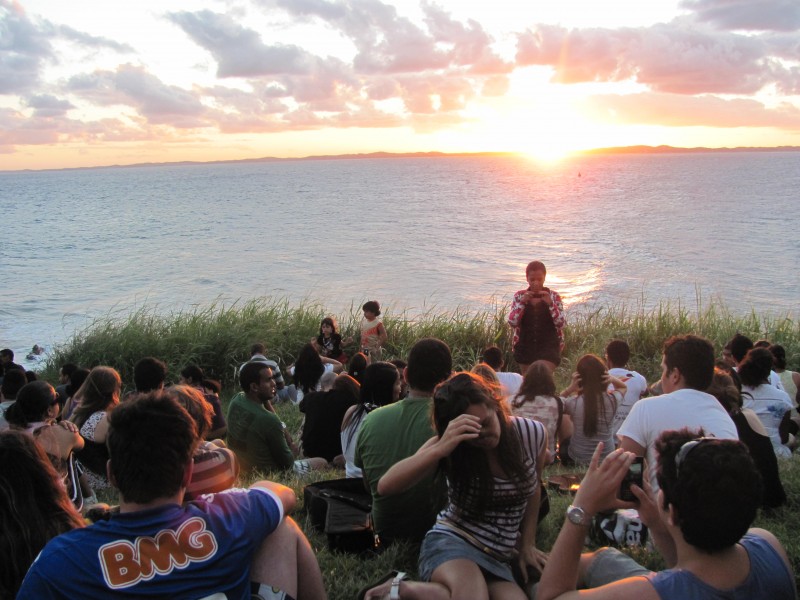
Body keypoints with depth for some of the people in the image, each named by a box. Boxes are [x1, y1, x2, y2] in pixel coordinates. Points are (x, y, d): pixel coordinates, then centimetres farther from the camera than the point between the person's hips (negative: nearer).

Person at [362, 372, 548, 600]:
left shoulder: (533, 434, -4)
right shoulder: (451, 447, -11)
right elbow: (386, 486, -24)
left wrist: (527, 544, 15)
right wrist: (440, 449, -36)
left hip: (498, 558, 5)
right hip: (450, 542, -4)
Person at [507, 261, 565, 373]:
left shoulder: (553, 296, -2)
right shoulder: (519, 296, 1)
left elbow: (561, 324, -10)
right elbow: (512, 322, -8)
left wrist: (550, 303, -21)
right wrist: (522, 302, -19)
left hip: (548, 348, -2)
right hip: (525, 347, 2)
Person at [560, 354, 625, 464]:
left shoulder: (573, 403, -21)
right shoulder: (612, 400, -14)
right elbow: (623, 387, 10)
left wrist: (570, 389, -15)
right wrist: (613, 379, -11)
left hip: (578, 459, -2)